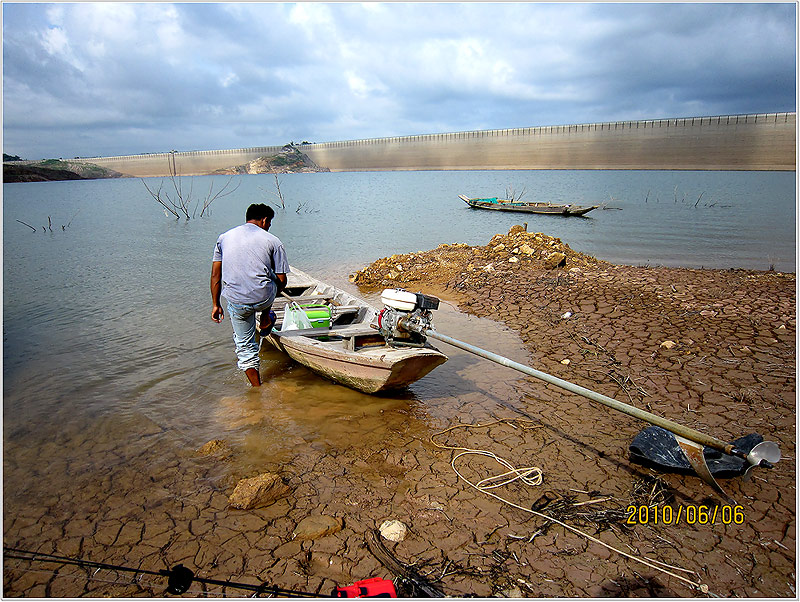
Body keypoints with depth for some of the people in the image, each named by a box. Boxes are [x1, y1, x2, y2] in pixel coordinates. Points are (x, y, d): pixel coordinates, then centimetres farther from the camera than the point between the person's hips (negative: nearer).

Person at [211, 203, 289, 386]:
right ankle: (265, 321, 46)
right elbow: (282, 280, 1)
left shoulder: (224, 237, 10)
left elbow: (215, 274, 10)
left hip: (236, 302, 2)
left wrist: (216, 304, 16)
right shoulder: (273, 241, 0)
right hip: (264, 299, -2)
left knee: (245, 347, 17)